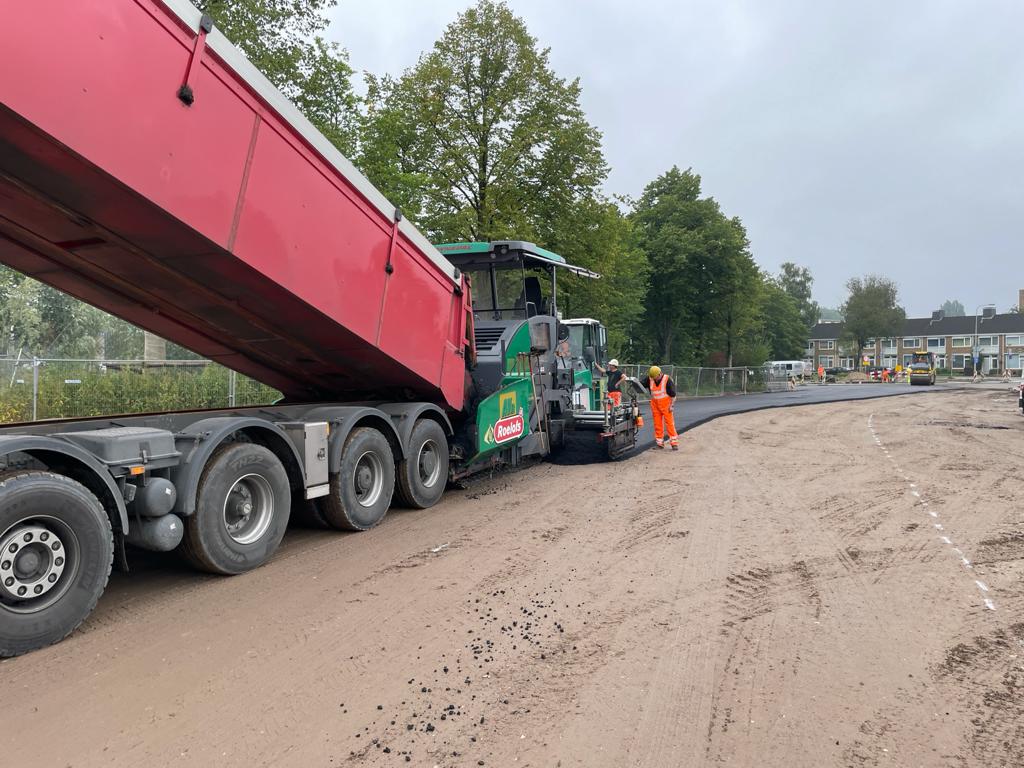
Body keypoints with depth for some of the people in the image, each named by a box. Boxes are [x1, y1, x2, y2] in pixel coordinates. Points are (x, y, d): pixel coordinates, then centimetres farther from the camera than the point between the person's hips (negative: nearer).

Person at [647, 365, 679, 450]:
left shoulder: (667, 380, -13)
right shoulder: (650, 379, -1)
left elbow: (673, 394, -8)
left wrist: (671, 405, -9)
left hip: (665, 405, -4)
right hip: (655, 405, 4)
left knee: (670, 423, -6)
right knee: (657, 424, 6)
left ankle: (674, 443, -3)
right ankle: (659, 443, 14)